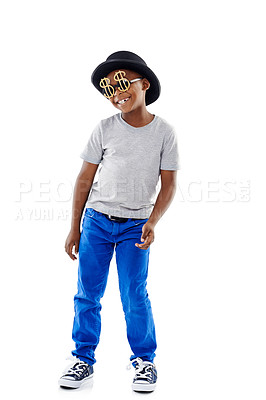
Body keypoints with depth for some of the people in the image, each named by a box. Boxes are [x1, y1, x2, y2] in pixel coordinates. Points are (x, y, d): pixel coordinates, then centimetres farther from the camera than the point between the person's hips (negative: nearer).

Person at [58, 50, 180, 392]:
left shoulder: (164, 132, -3)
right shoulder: (105, 129, -2)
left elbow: (168, 185, -1)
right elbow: (85, 179, 2)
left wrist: (152, 222, -15)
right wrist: (74, 229, 1)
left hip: (135, 226, -1)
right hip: (97, 220, 2)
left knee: (134, 295, -2)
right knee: (88, 293, 5)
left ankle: (144, 360, 17)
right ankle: (84, 358, 20)